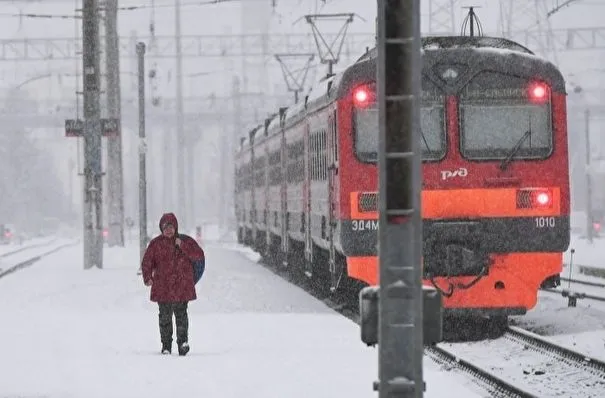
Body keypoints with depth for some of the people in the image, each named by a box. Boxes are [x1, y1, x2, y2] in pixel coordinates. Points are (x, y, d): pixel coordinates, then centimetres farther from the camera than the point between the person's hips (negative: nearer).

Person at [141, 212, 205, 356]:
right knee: (165, 316, 3)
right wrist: (148, 278, -14)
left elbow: (199, 255, -5)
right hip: (162, 287, 1)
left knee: (181, 314, -9)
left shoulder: (186, 241, 5)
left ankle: (183, 341, -4)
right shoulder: (156, 243, 6)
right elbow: (147, 262, 4)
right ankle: (166, 345, 11)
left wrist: (183, 246, -15)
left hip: (182, 286, -1)